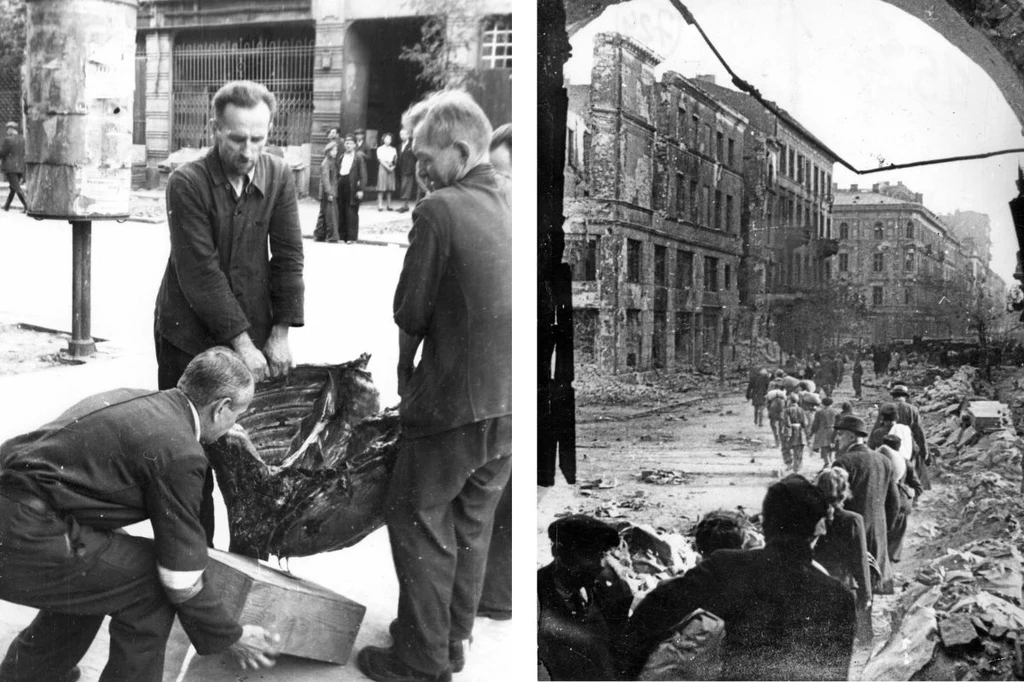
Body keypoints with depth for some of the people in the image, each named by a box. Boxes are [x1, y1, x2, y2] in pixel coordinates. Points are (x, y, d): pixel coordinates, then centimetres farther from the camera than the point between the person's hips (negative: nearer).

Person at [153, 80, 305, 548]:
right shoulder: (187, 182, -13)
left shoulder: (279, 177, -1)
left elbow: (288, 256, -1)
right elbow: (201, 271, -17)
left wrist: (281, 330, -7)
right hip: (190, 334, -3)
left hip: (255, 336, 3)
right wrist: (239, 339, -18)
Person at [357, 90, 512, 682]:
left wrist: (404, 372, 7)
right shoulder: (511, 206, 5)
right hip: (511, 400, 7)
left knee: (417, 519, 9)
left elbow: (411, 311, -11)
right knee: (472, 521, 19)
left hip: (455, 400, -7)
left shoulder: (440, 209, -16)